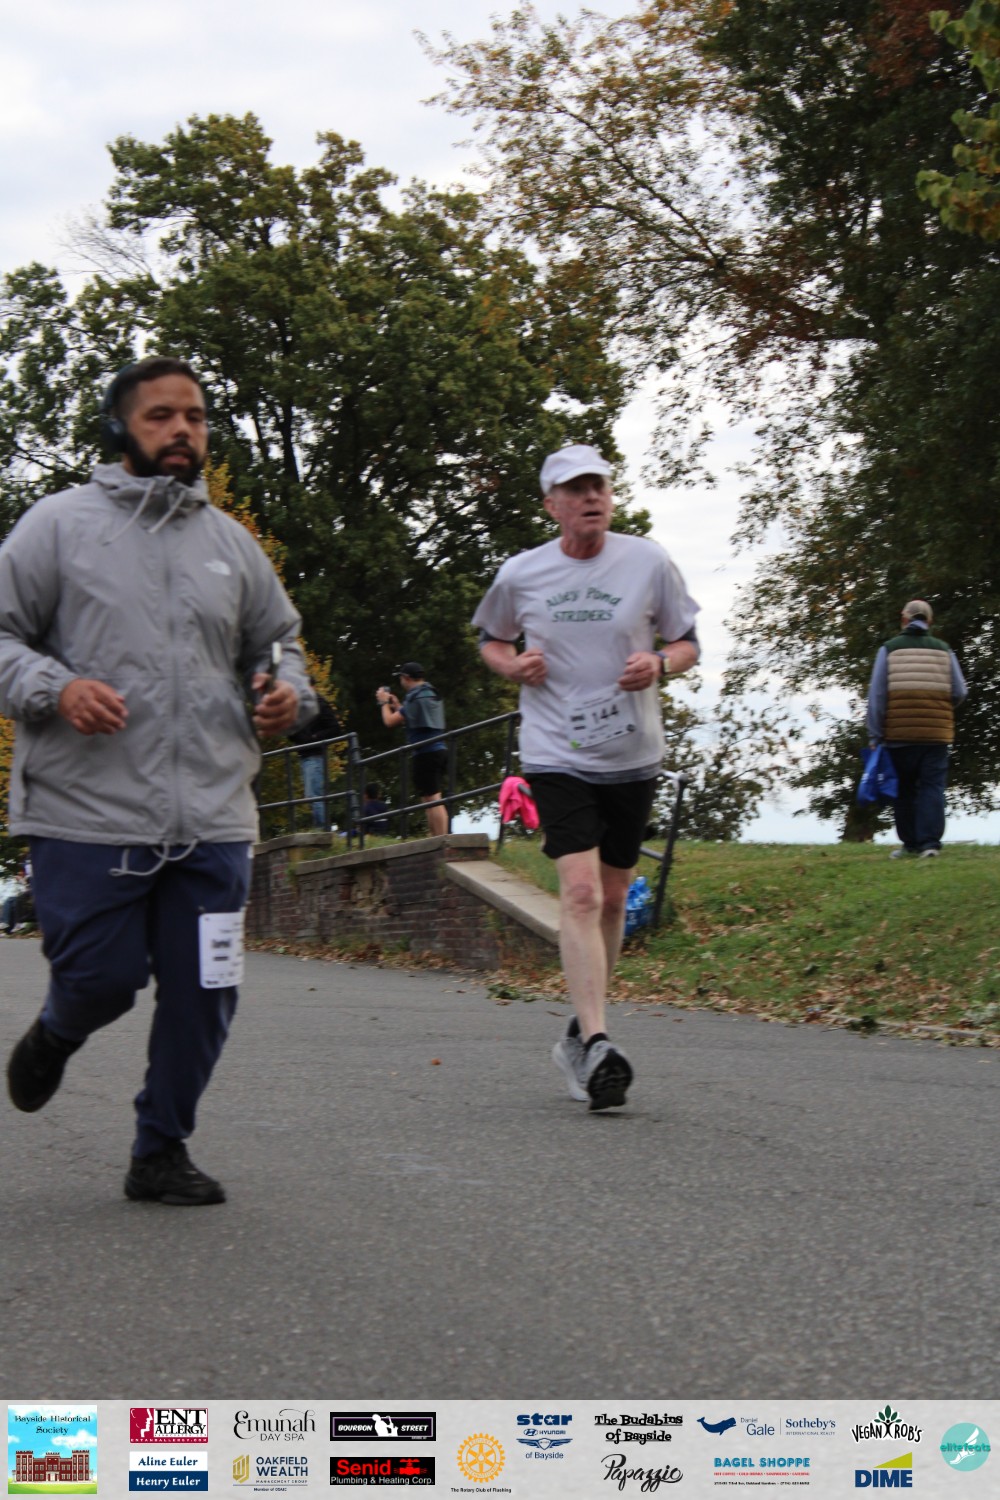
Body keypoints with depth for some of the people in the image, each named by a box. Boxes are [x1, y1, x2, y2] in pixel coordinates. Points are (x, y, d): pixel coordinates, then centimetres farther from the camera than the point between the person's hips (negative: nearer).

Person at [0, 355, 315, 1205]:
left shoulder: (231, 542, 15)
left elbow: (280, 641, 25)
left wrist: (287, 693, 3)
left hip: (213, 818, 4)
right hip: (86, 815, -4)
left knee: (204, 995, 2)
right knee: (100, 979, -1)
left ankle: (162, 1151, 19)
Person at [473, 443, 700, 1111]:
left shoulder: (649, 562, 0)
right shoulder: (521, 574, 1)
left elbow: (687, 643, 9)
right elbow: (491, 639, 18)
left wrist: (659, 664, -13)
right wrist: (513, 664, -4)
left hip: (633, 755, 2)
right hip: (557, 755, -2)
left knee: (613, 897, 10)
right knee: (580, 892, -17)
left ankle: (580, 1035, 27)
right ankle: (596, 1044, -22)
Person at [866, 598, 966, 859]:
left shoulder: (889, 649, 1)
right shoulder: (944, 650, 5)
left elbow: (877, 694, -3)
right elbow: (959, 693, 4)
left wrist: (875, 735, 0)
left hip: (899, 734, 0)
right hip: (936, 734, 0)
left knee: (904, 789, 9)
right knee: (932, 787, 0)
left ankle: (910, 842, 14)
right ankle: (930, 842, -11)